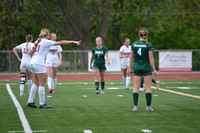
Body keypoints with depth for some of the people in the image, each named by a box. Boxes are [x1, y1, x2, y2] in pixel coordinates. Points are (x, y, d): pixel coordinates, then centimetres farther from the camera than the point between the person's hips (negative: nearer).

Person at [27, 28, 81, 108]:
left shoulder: (38, 41, 15)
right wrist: (73, 42, -9)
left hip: (33, 63, 8)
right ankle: (42, 104, -2)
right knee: (42, 84, -3)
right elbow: (60, 42, -10)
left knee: (36, 83, 15)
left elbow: (30, 53, 17)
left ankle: (30, 102, 15)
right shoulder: (46, 42, -7)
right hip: (39, 64, -8)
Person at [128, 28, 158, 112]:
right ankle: (148, 107, 5)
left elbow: (131, 57, 4)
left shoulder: (134, 44, 1)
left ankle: (135, 106, 1)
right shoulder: (148, 45, -8)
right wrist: (154, 70, -5)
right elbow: (151, 58, -10)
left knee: (136, 87, 5)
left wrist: (130, 68, 13)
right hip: (146, 68, -3)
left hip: (137, 68, 3)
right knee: (148, 87, 3)